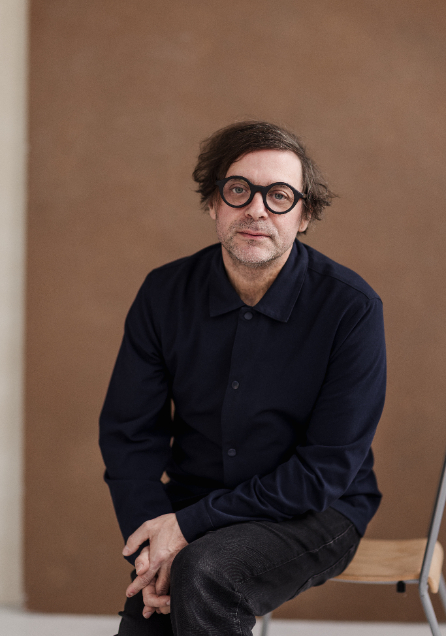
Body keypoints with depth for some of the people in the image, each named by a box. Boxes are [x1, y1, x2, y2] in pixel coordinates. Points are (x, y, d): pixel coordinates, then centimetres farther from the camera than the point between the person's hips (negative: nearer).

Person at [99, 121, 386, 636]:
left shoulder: (351, 307, -13)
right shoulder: (165, 294, -1)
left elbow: (327, 470, -14)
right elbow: (129, 432, 3)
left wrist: (188, 524, -18)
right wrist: (151, 545, -14)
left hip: (313, 516, -3)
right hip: (193, 511, 3)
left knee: (204, 572, -31)